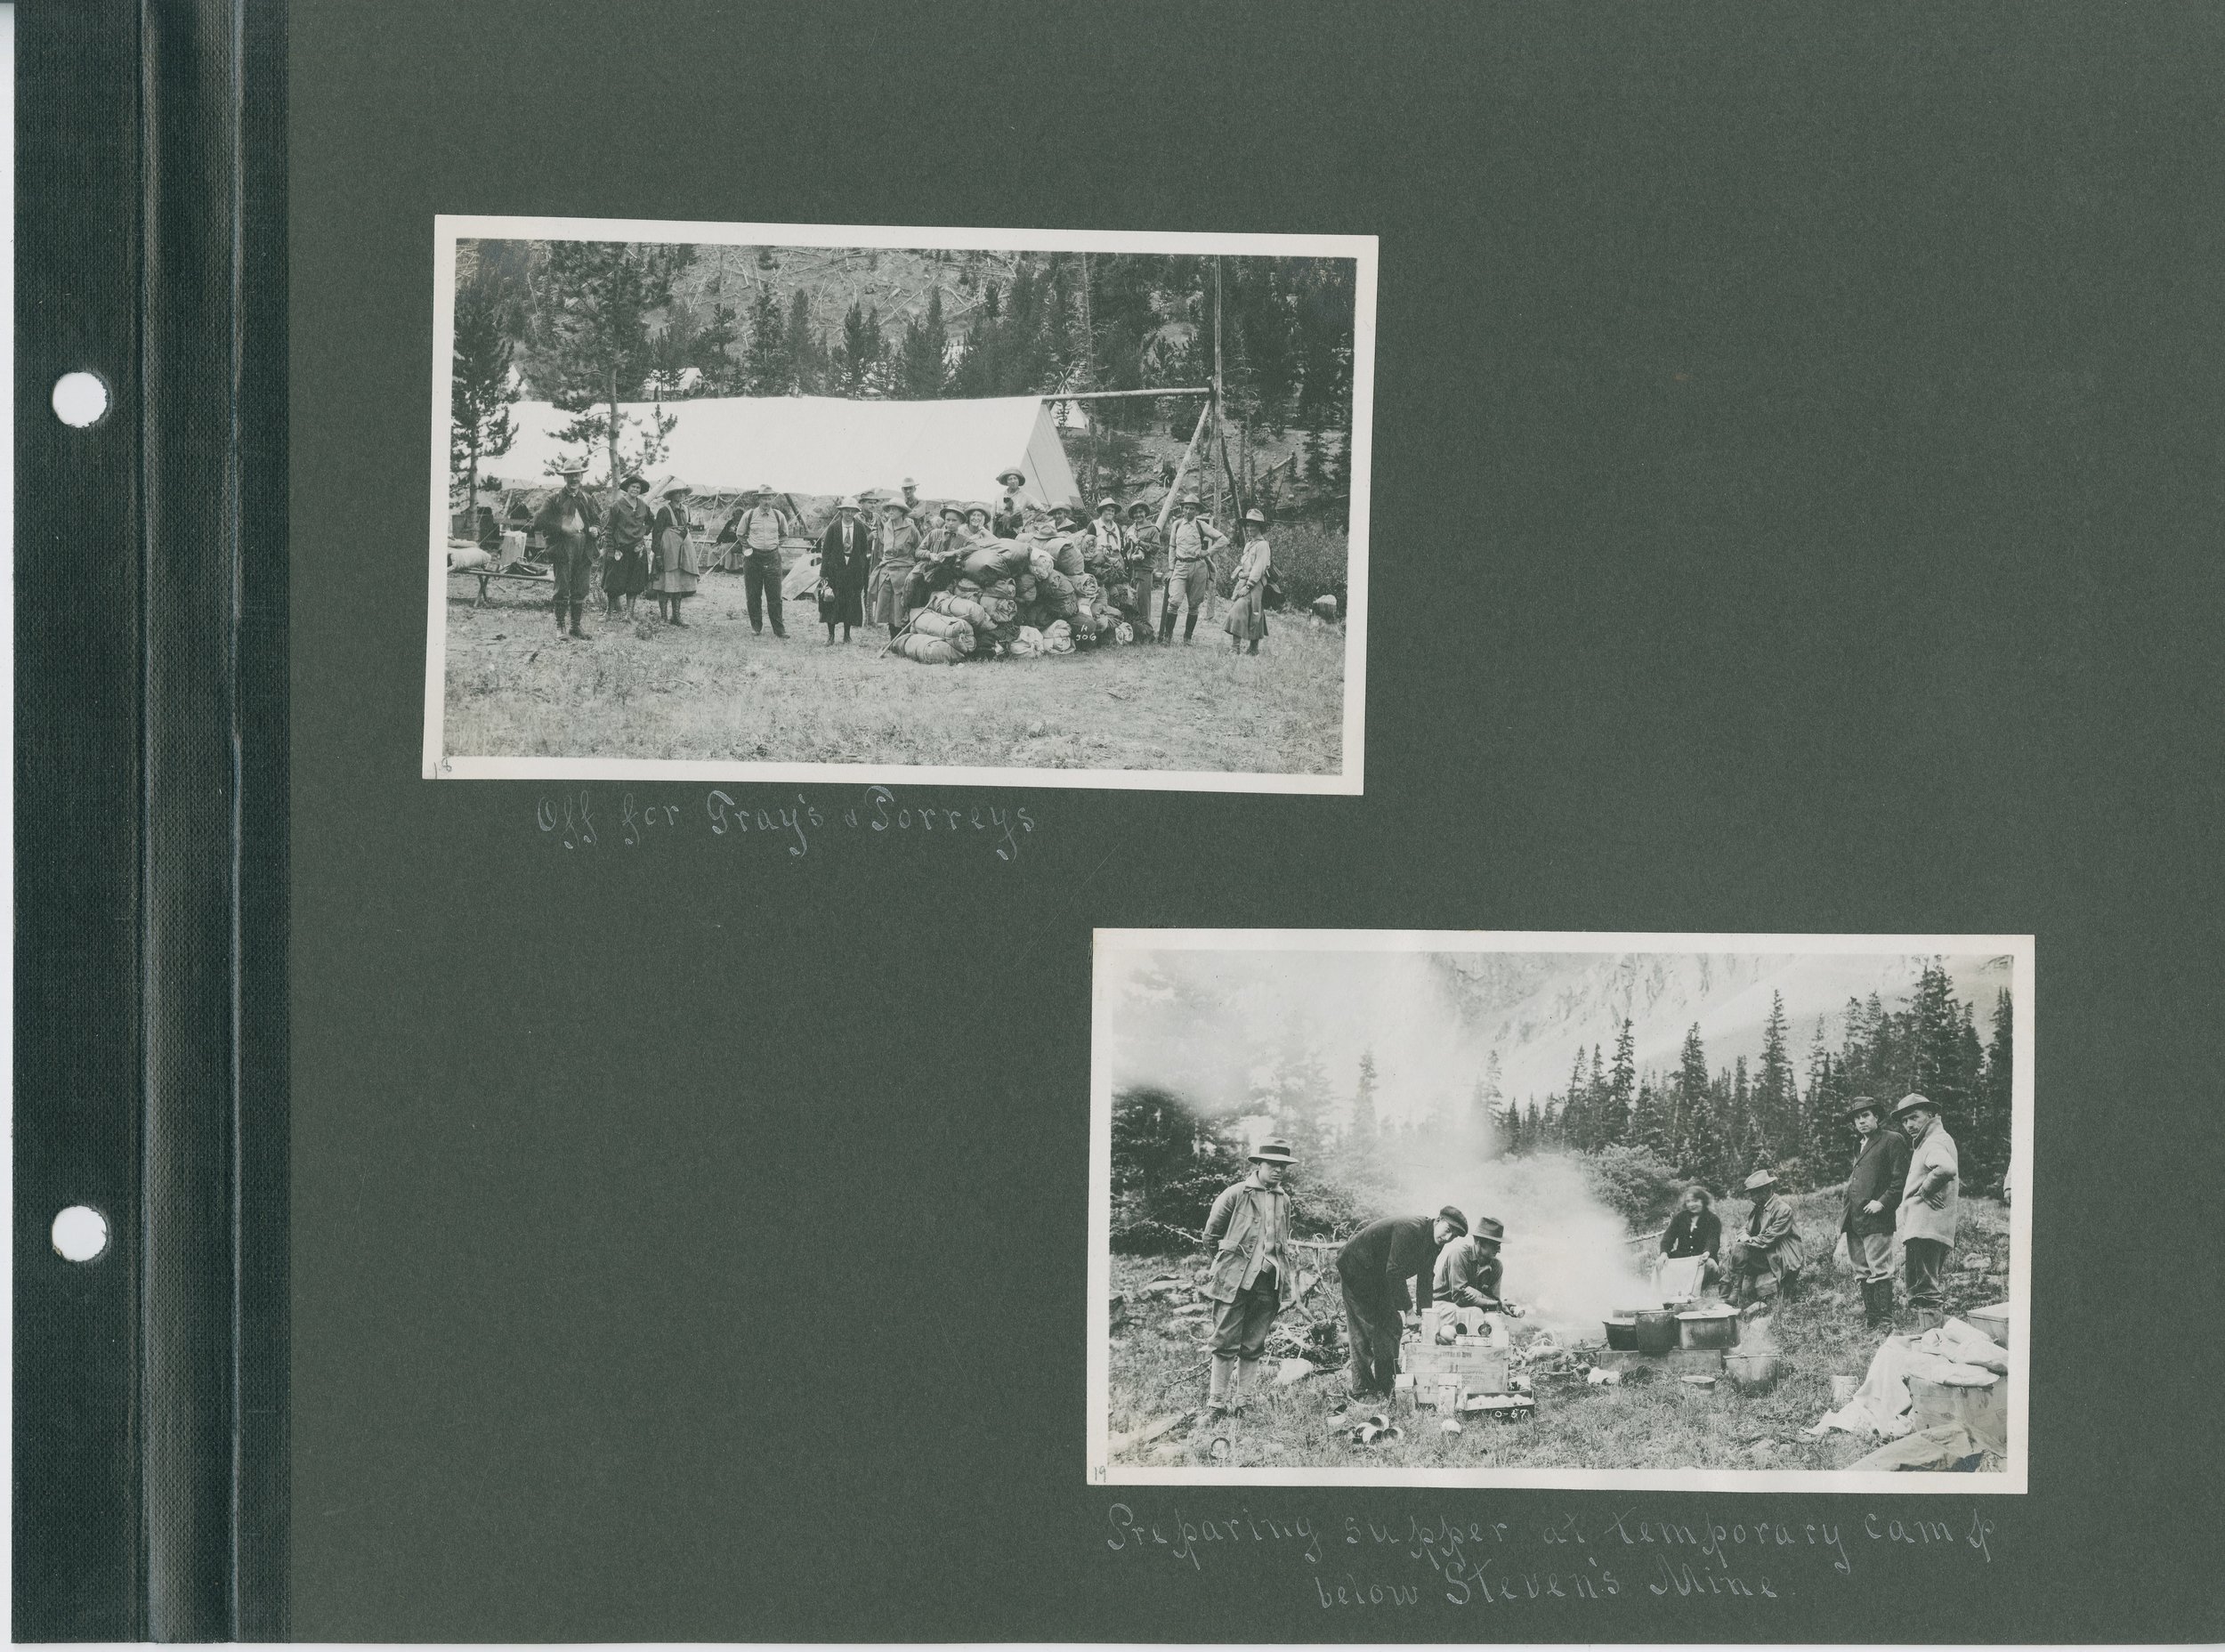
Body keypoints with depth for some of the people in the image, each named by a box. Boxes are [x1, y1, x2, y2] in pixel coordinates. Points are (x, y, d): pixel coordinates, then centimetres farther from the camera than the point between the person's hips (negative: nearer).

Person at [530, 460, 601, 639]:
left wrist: (595, 529, 1)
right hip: (563, 548, -4)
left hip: (584, 549, 4)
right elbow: (539, 522, -5)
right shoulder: (555, 498, 2)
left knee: (580, 590, 5)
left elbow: (598, 520, 25)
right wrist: (562, 528, -13)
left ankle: (576, 626, 14)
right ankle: (559, 626, 0)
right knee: (562, 589, -6)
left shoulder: (587, 499, 17)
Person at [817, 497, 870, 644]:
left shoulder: (860, 528, 3)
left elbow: (864, 549, 10)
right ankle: (830, 636, 7)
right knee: (832, 603, -1)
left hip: (854, 570, 2)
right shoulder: (833, 527, -2)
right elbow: (825, 550, -1)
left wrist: (861, 566, -1)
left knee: (852, 603, 4)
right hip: (835, 569, -2)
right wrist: (824, 573, -6)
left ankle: (847, 635, 15)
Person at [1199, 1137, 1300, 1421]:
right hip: (1234, 1280, -5)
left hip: (1268, 1282, 5)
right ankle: (1216, 1403, 1)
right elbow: (1211, 1233, 5)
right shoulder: (1236, 1194, -3)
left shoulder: (1284, 1201, 13)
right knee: (1226, 1343, -3)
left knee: (1253, 1347, 6)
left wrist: (1288, 1276, 17)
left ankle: (1241, 1403, 11)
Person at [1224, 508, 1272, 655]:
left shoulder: (1262, 545, -8)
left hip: (1255, 584, -9)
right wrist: (1239, 572, -1)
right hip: (1242, 582, 9)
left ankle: (1237, 647, -19)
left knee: (1237, 611, -18)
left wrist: (1248, 586, -18)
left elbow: (1259, 569, -14)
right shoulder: (1248, 543, 20)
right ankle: (1253, 648, 7)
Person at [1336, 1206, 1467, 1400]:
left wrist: (1424, 1312, -12)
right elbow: (1394, 1273, -32)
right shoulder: (1409, 1229, -31)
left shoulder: (1433, 1242, -3)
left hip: (1379, 1279, 9)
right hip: (1356, 1266, -9)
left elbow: (1425, 1278, 1)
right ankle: (1362, 1391, -8)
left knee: (1391, 1328, 5)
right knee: (1364, 1331, -10)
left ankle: (1384, 1389, 9)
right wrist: (1408, 1311, -30)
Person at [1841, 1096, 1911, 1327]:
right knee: (1863, 1273, 10)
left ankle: (1885, 1323, -7)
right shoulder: (1859, 1144, 21)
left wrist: (1882, 1202, -16)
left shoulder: (1892, 1140, -4)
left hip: (1876, 1220, -8)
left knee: (1879, 1272, -8)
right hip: (1854, 1220, 8)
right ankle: (1869, 1319, 15)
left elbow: (1901, 1178, -10)